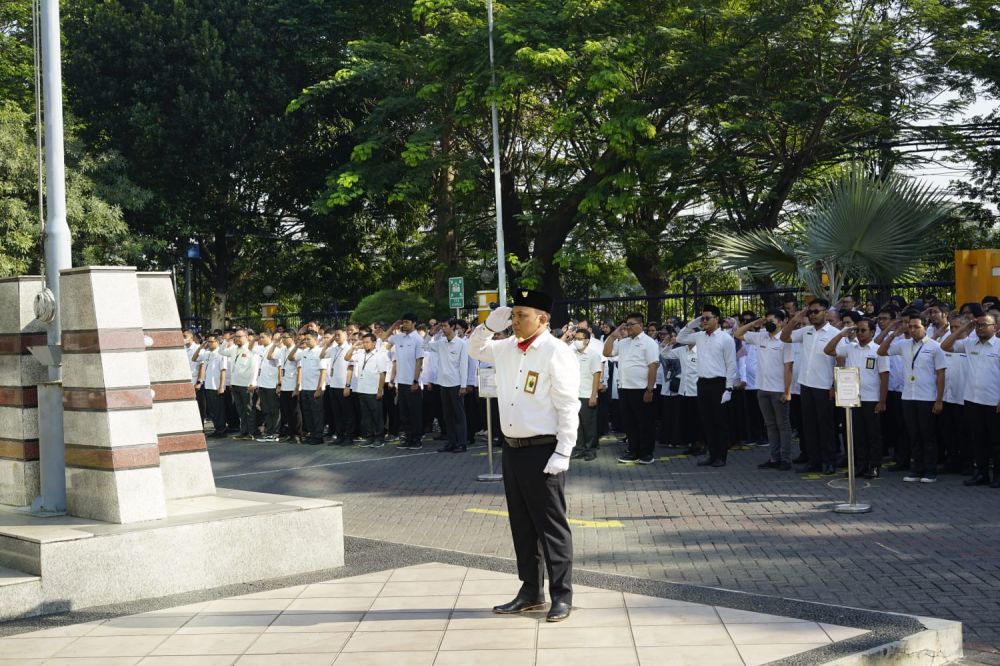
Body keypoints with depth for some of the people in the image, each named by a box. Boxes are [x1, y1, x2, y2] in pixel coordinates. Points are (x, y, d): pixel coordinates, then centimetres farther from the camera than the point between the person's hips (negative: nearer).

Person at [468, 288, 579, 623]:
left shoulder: (556, 353, -13)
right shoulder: (508, 348, 9)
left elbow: (568, 407, -15)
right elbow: (475, 349, 26)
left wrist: (562, 454, -19)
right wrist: (490, 325, 7)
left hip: (543, 451, -8)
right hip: (512, 448, 8)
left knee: (551, 525, 0)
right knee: (521, 524, 15)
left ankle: (562, 596, 10)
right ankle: (530, 591, 27)